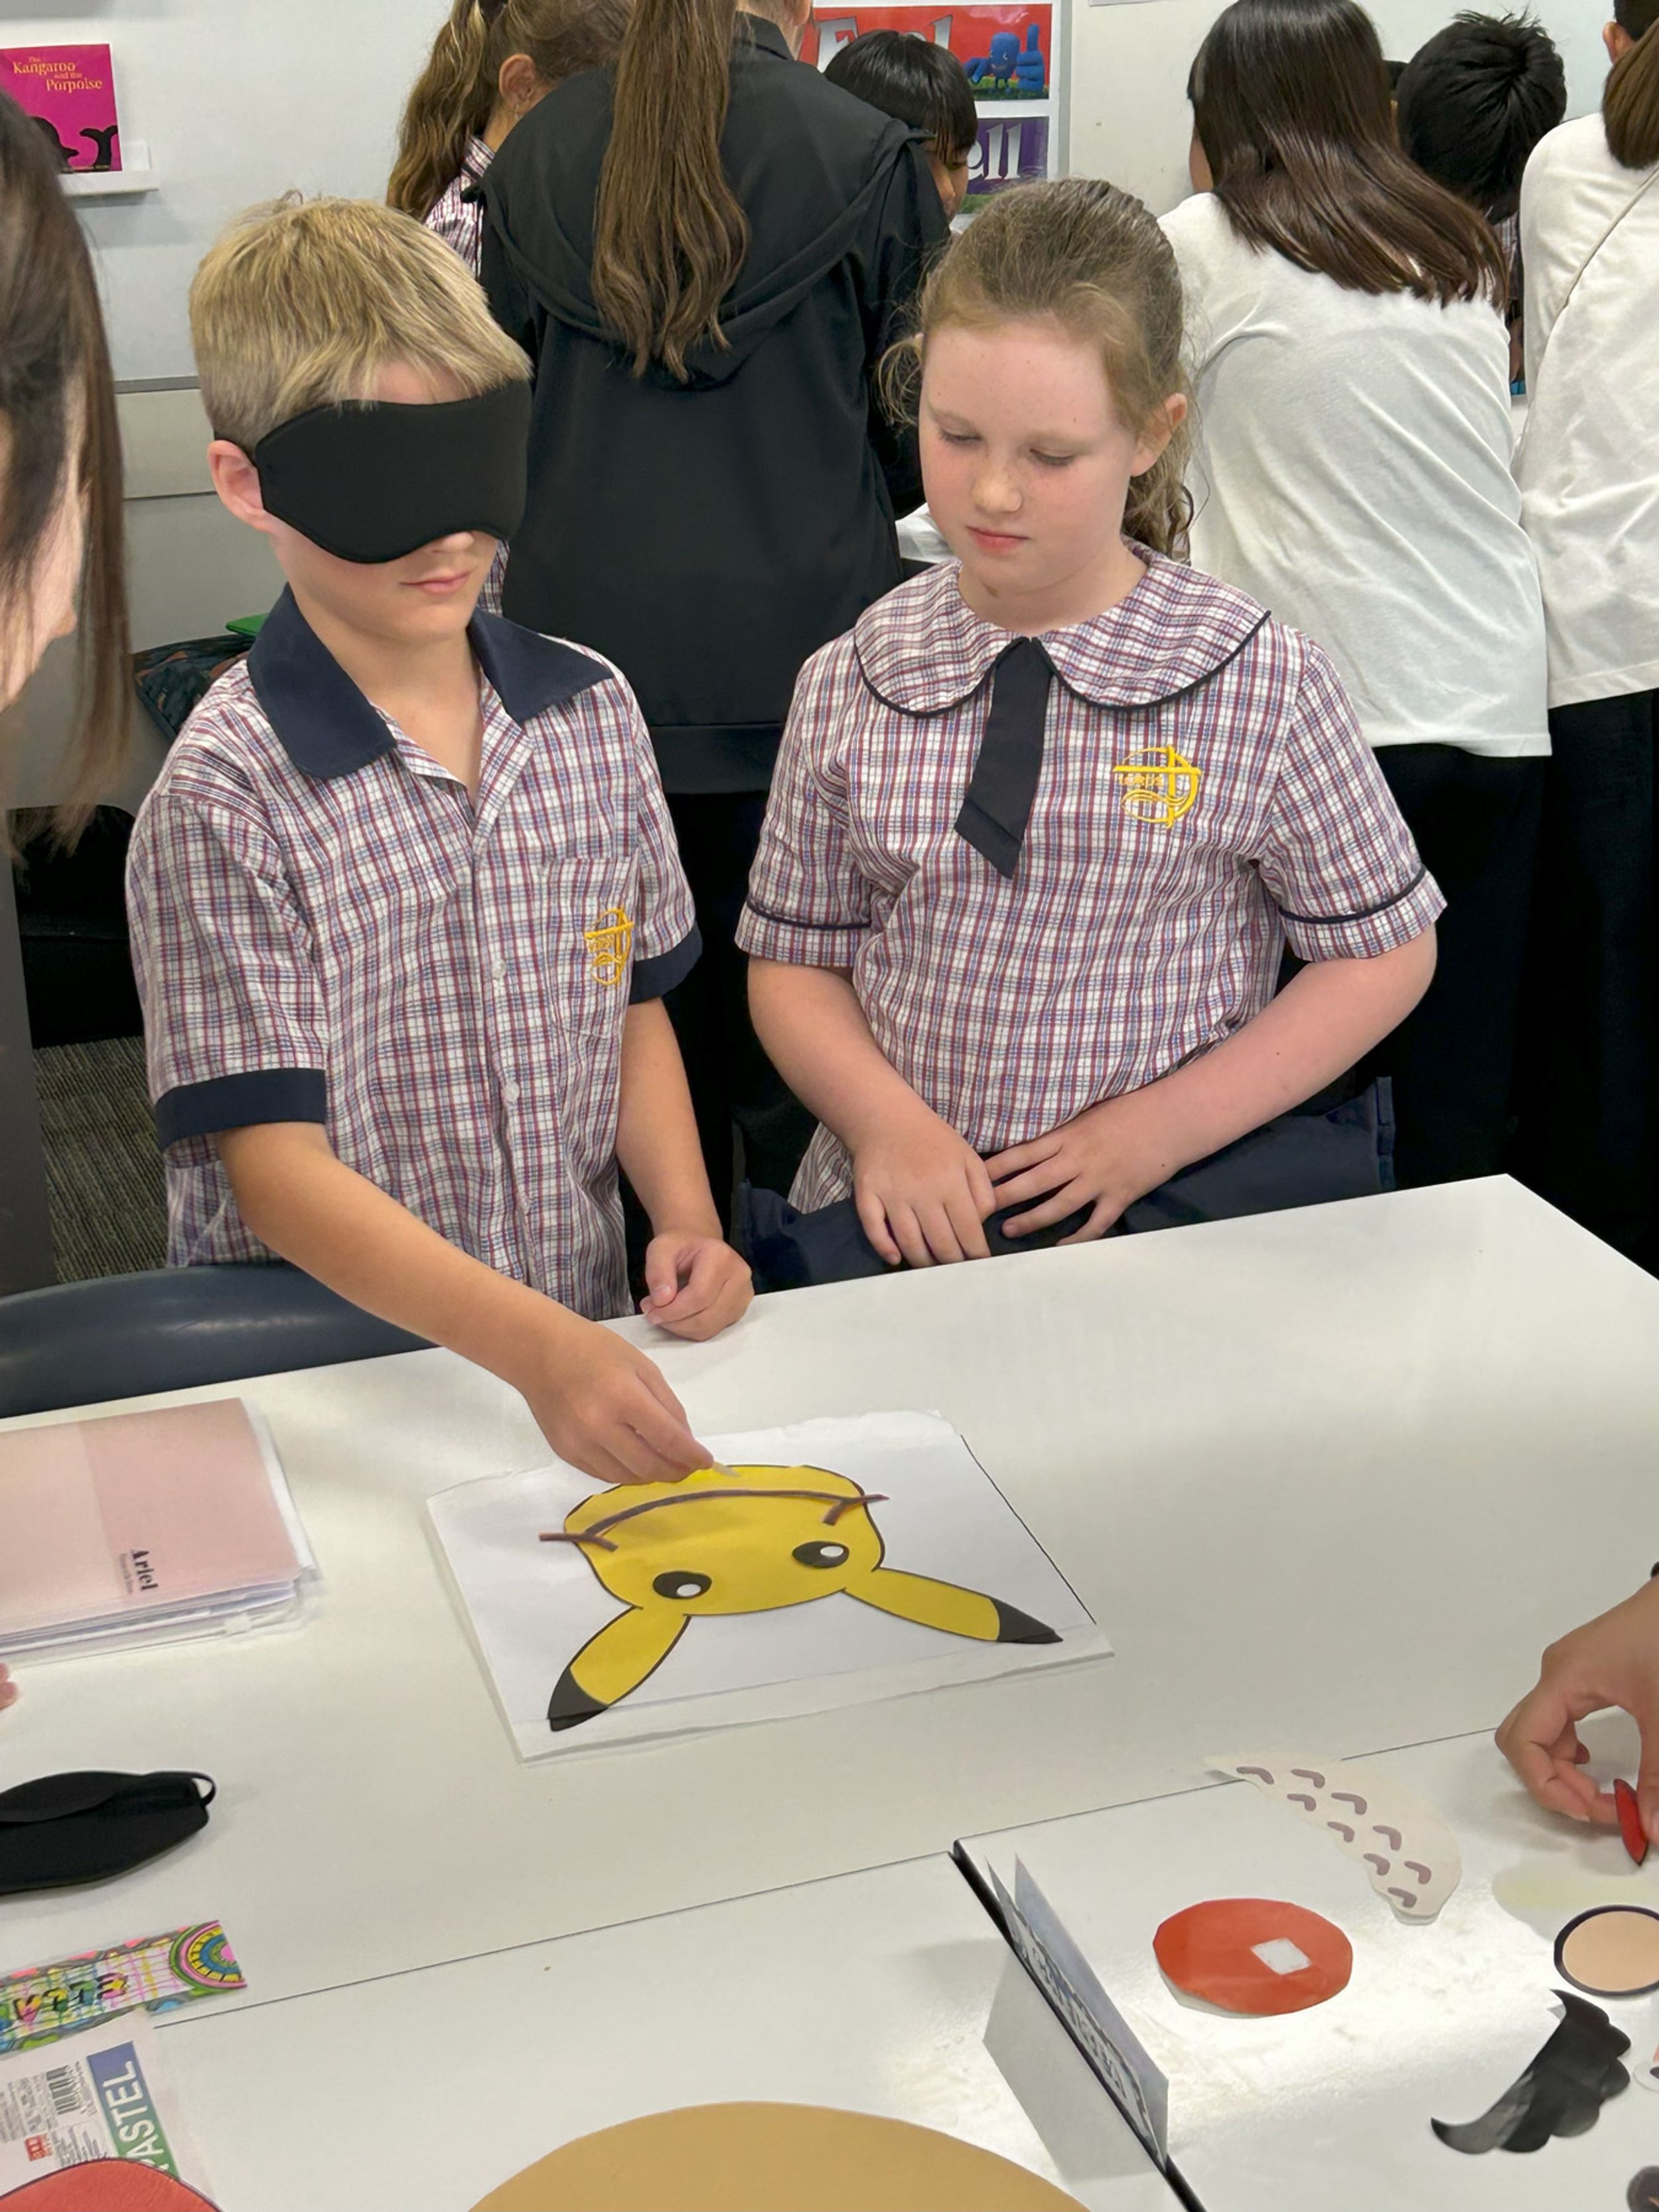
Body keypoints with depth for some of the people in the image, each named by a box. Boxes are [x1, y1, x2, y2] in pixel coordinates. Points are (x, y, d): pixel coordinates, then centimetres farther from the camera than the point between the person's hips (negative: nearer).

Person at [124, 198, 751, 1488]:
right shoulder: (228, 796, -11)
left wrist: (687, 1222, 1)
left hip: (588, 1338, 4)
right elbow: (275, 1166, -15)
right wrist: (534, 1346, -26)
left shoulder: (594, 715, 6)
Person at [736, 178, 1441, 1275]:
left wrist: (1161, 1127, -5)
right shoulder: (851, 685, 4)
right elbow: (796, 957, 12)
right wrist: (887, 1120, -8)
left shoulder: (1262, 680, -3)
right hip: (895, 1226, 1)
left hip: (1154, 1229, -1)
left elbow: (1385, 950, 5)